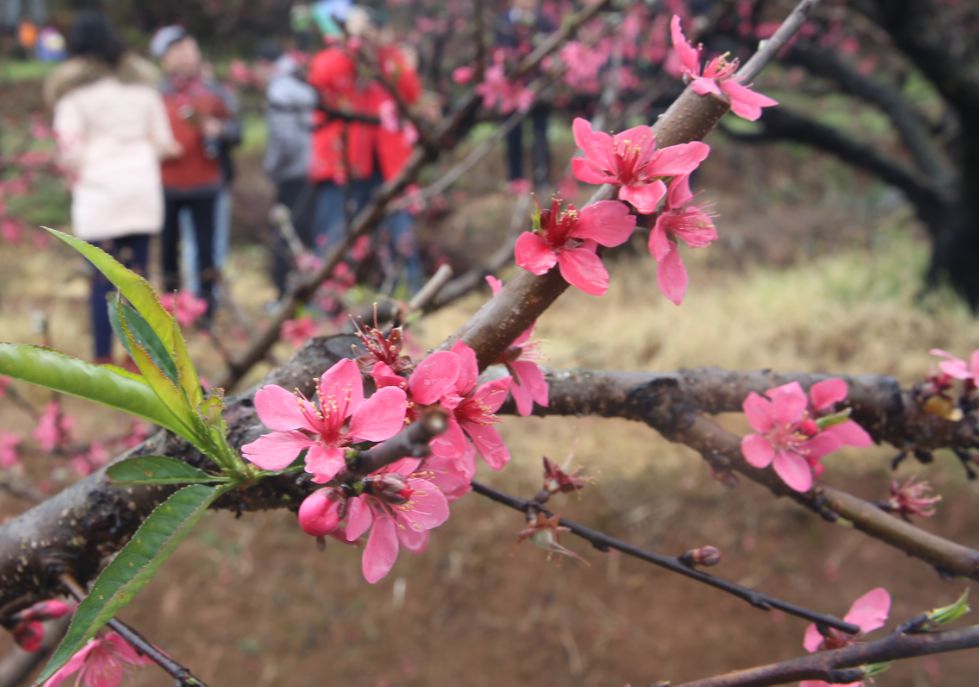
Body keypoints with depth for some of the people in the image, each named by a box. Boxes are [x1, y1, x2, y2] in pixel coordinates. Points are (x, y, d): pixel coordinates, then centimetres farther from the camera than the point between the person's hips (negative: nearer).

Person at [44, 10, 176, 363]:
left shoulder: (72, 89, -2)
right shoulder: (142, 80, 11)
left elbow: (70, 151, -6)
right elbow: (163, 140, 10)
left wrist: (78, 179, 13)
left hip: (98, 193, -3)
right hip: (143, 189, 4)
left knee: (103, 279, 1)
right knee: (138, 274, 7)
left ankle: (103, 360, 3)